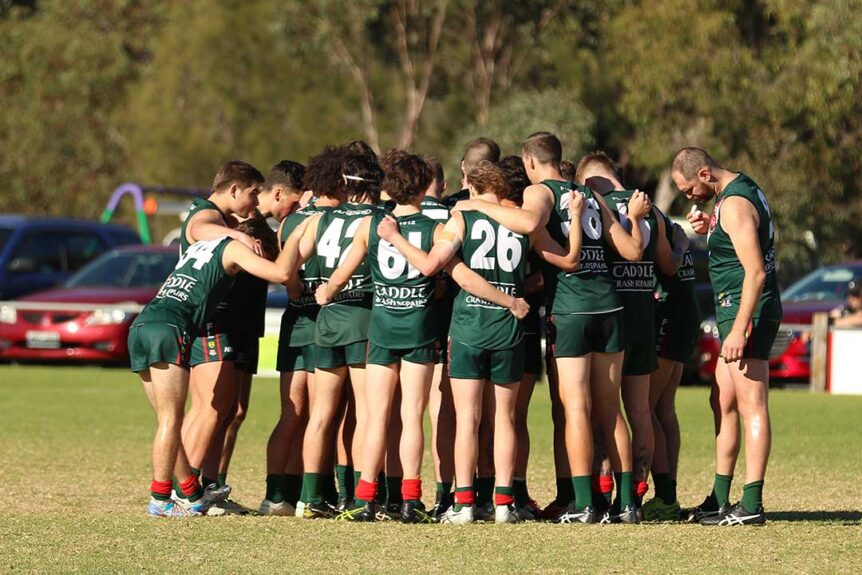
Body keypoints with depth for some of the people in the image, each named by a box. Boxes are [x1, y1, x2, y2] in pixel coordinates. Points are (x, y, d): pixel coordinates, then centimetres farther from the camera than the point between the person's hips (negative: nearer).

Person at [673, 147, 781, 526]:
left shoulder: (734, 204, -17)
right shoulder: (742, 189, 14)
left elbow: (756, 271, -23)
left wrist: (739, 329, -26)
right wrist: (709, 229, 9)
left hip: (747, 311, -11)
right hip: (733, 310, 11)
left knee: (751, 407, -10)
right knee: (723, 405, 14)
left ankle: (751, 506, -12)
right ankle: (719, 499, 19)